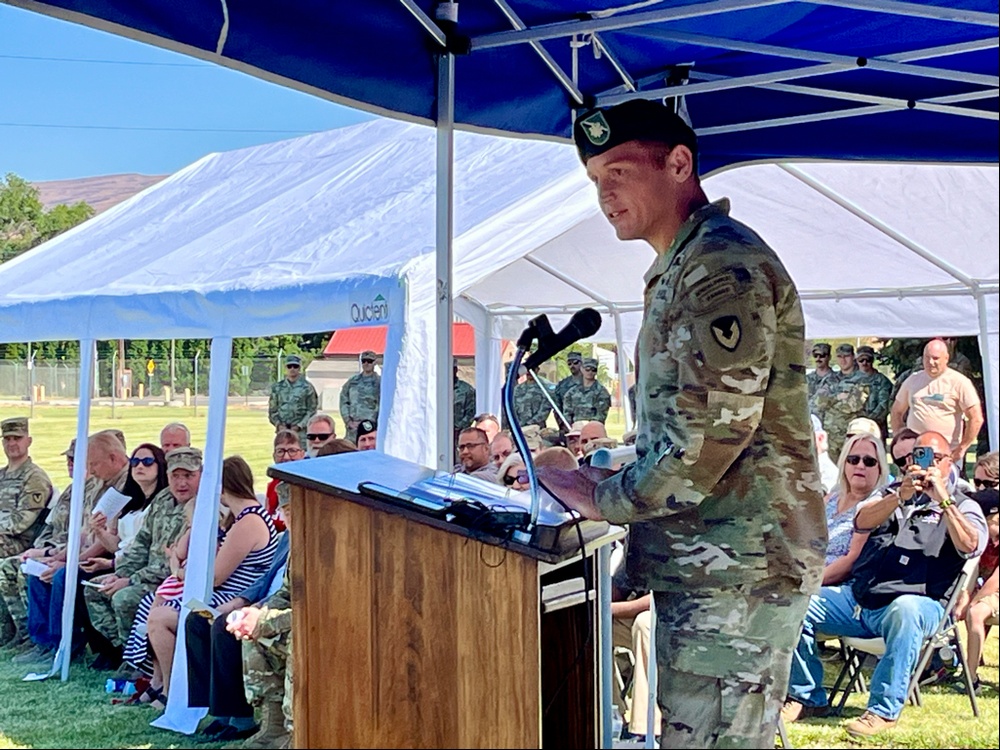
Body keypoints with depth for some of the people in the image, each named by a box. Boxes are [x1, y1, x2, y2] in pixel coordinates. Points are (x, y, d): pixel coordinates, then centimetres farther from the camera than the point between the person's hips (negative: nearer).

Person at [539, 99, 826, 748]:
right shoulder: (680, 269, 19)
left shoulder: (723, 263, -15)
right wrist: (619, 479, 12)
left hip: (735, 567, -10)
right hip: (705, 565, 10)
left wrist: (606, 500, -12)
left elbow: (714, 429, -23)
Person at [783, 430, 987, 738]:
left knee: (904, 610, -41)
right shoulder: (895, 492, 21)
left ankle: (883, 710, -31)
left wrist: (942, 498, -18)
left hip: (917, 604, -5)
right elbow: (862, 521, -1)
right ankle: (807, 697, 2)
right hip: (859, 598, 5)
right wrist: (901, 496, -18)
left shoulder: (962, 506, 10)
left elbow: (970, 546, -13)